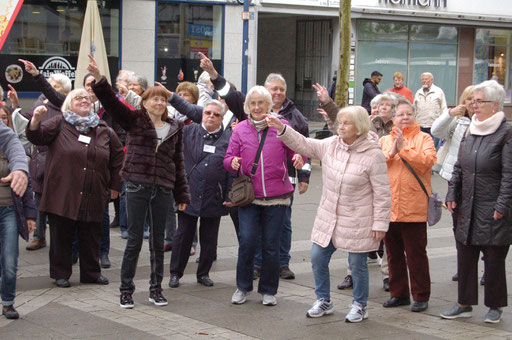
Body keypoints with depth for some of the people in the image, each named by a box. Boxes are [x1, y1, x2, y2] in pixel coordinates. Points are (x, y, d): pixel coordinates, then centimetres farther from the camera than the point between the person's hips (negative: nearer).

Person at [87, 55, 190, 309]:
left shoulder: (175, 129, 10)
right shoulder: (134, 120, 2)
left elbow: (178, 163, 12)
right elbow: (111, 102, -11)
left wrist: (182, 195, 10)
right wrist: (98, 79, -27)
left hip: (162, 190, 3)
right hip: (137, 187, -3)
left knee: (158, 241, 10)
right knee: (134, 240, 1)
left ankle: (156, 289, 21)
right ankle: (126, 290, 11)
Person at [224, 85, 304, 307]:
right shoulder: (240, 129, 8)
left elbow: (297, 149, 8)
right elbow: (229, 159, 10)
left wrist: (299, 158, -15)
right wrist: (232, 162, -14)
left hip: (276, 196, -1)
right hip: (249, 195, 1)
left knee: (271, 245, 2)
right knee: (247, 241, -9)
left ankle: (268, 290, 18)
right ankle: (242, 287, 11)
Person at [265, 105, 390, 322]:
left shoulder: (373, 155, -17)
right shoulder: (331, 145, 0)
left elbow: (382, 194, -14)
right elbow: (303, 145, 6)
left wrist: (380, 224, -13)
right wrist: (281, 129, -7)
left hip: (357, 223, -6)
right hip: (328, 218, 6)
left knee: (357, 264, 6)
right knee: (318, 258, 9)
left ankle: (359, 306, 27)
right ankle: (323, 301, 29)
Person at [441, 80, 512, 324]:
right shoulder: (470, 132, 10)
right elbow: (458, 167, 16)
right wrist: (452, 195, 8)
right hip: (467, 208, 6)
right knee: (465, 256, 10)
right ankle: (464, 304, 22)